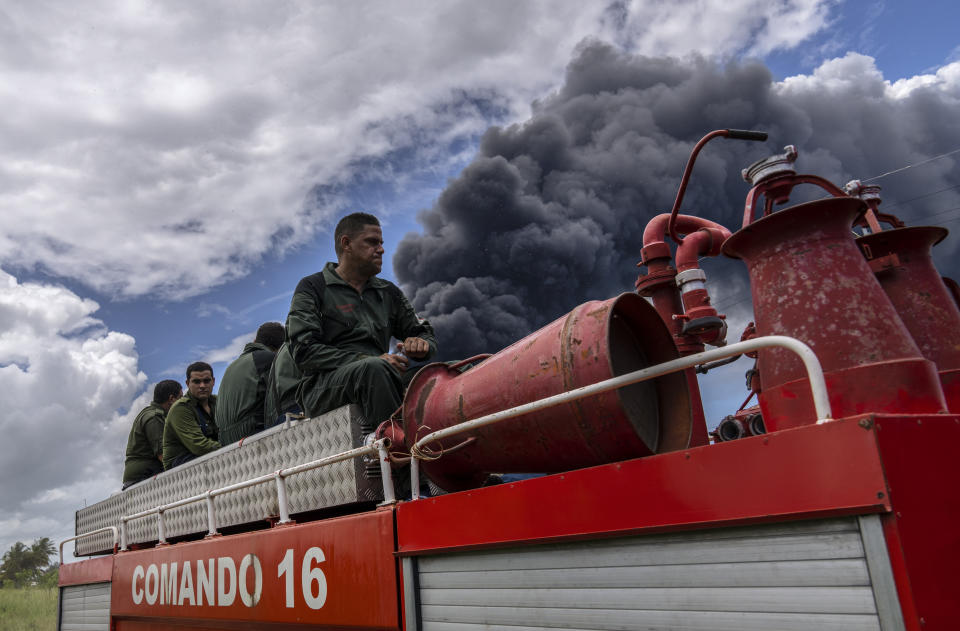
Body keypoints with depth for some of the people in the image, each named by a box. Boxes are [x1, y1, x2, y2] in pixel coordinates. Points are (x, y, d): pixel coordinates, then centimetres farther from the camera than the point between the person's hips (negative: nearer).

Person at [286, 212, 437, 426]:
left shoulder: (388, 292, 24)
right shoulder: (312, 288, 8)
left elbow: (427, 333, 25)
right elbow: (304, 351, -6)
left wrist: (421, 344, -3)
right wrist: (370, 361, -18)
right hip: (323, 387, -4)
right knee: (374, 368, -38)